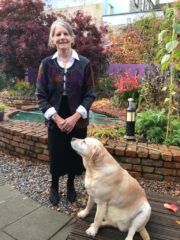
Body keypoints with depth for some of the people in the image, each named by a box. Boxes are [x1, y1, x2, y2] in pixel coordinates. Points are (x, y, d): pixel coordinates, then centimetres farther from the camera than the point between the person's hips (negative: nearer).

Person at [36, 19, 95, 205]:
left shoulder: (84, 63, -3)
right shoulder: (47, 64, -2)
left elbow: (90, 94, -4)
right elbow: (40, 95, -3)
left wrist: (75, 117, -14)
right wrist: (56, 118, -13)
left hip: (78, 121, 0)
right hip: (55, 121, 0)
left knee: (75, 156, 11)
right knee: (56, 156, 9)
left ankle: (70, 185, 39)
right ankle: (54, 186, 37)